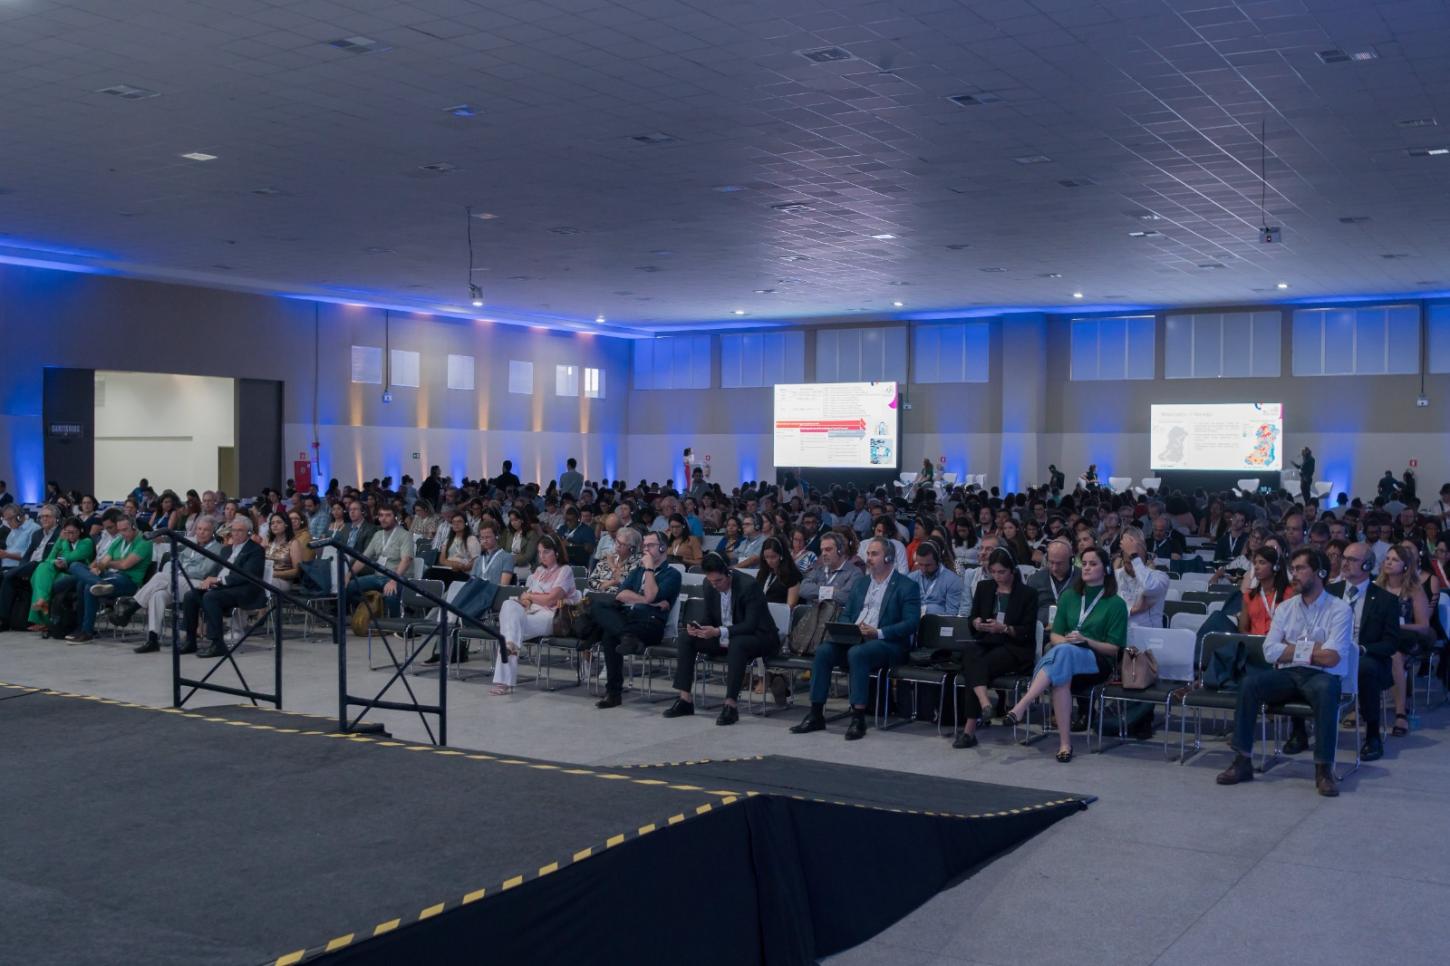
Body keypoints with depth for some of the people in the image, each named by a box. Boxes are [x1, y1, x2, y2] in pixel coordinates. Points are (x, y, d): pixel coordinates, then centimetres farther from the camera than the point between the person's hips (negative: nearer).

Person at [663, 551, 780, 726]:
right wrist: (699, 628, -17)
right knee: (685, 638, -8)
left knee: (737, 643, -39)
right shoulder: (709, 585, -4)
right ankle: (685, 700, -8)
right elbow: (709, 618, 7)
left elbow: (751, 625, -27)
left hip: (758, 638, -7)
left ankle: (730, 705, -36)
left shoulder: (749, 586, -23)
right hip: (723, 637, 7)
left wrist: (719, 632, -38)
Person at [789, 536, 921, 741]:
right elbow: (845, 614, 23)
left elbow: (910, 623, -9)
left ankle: (858, 718, -32)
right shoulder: (862, 585, 23)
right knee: (823, 650, -21)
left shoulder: (906, 586, 2)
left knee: (857, 653, -36)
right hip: (853, 639, 6)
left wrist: (878, 633, -20)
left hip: (888, 644, -6)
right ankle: (816, 714, -18)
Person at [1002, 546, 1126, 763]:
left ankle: (1020, 707, -50)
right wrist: (1066, 640, -9)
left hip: (1097, 663, -3)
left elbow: (1114, 648, 1)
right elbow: (1055, 635, 15)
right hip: (1063, 654, 3)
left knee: (1063, 652, -39)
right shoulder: (1069, 596, 18)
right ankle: (1065, 742, -41)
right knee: (1061, 676, -38)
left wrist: (1086, 641, -15)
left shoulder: (1116, 604, 6)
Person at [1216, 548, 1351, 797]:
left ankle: (1324, 769, -29)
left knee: (1326, 690, -38)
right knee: (1249, 683, -24)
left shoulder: (1339, 609, 0)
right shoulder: (1285, 608, 13)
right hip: (1287, 676, 4)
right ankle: (1243, 761, -21)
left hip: (1321, 677, -4)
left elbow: (1331, 658, -13)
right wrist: (1311, 649, -5)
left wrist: (1292, 650, -3)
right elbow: (1270, 652, 1)